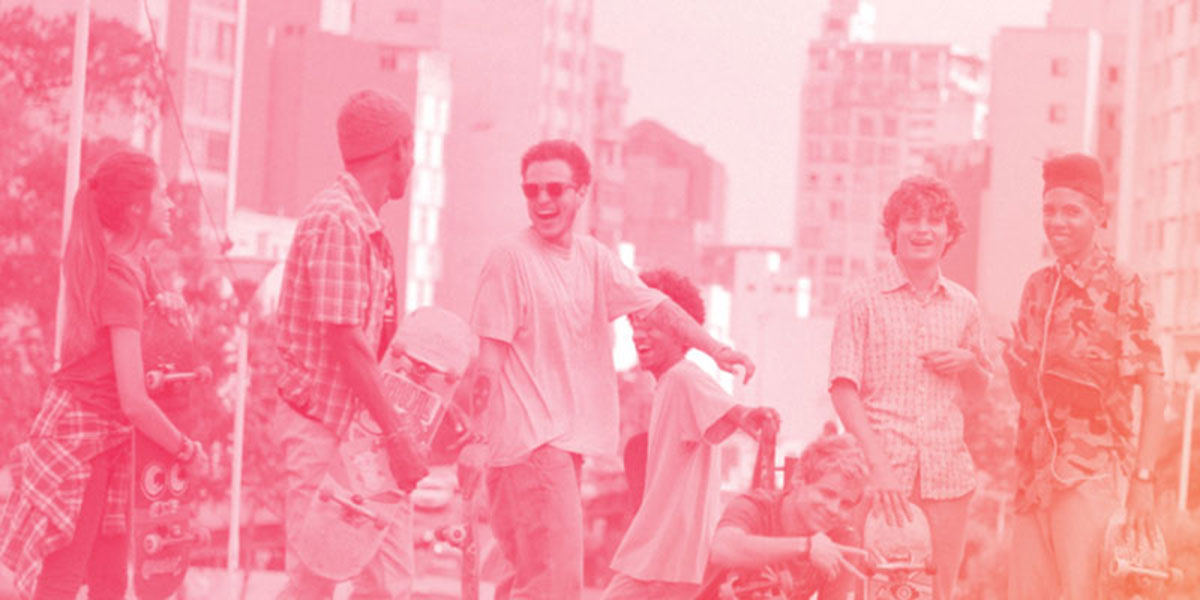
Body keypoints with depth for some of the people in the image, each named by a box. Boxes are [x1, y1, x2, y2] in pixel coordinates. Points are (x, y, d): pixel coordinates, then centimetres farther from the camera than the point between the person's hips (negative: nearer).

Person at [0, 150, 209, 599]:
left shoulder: (129, 263, 4)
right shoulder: (120, 282, -22)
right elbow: (134, 402, -28)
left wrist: (157, 304, 5)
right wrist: (188, 451, -15)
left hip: (106, 436, 9)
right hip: (81, 432, -9)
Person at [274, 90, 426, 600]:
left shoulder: (367, 226, 16)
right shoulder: (336, 219, -15)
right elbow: (346, 340, -20)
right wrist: (395, 435, -20)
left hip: (359, 425, 9)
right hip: (323, 424, -9)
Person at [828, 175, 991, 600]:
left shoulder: (963, 306, 12)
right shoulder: (864, 299, 0)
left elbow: (978, 388, 25)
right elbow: (843, 388, -6)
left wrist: (969, 362, 0)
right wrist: (878, 463, -17)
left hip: (946, 470, 4)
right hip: (882, 468, -3)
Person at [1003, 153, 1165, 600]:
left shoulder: (1121, 288, -7)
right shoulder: (1037, 287, 11)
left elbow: (1153, 390, -9)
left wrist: (1143, 479, -15)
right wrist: (1015, 361, 0)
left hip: (1090, 470, -6)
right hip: (1035, 469, 6)